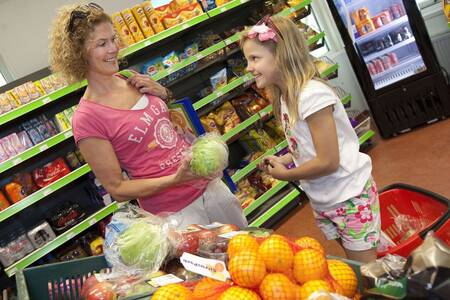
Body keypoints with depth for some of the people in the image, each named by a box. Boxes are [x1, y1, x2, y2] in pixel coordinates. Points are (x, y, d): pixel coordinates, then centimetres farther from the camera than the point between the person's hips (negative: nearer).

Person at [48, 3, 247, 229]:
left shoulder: (132, 82, 1)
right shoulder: (86, 119, -18)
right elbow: (117, 189, -14)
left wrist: (163, 94, -5)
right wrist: (175, 179, -26)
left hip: (209, 184, 7)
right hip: (172, 212, -6)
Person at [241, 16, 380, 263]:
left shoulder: (312, 95, -25)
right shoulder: (285, 98, 2)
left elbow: (328, 161, -24)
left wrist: (286, 175, -12)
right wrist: (283, 160, -5)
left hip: (349, 196, -8)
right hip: (322, 200, 8)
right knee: (352, 263, 22)